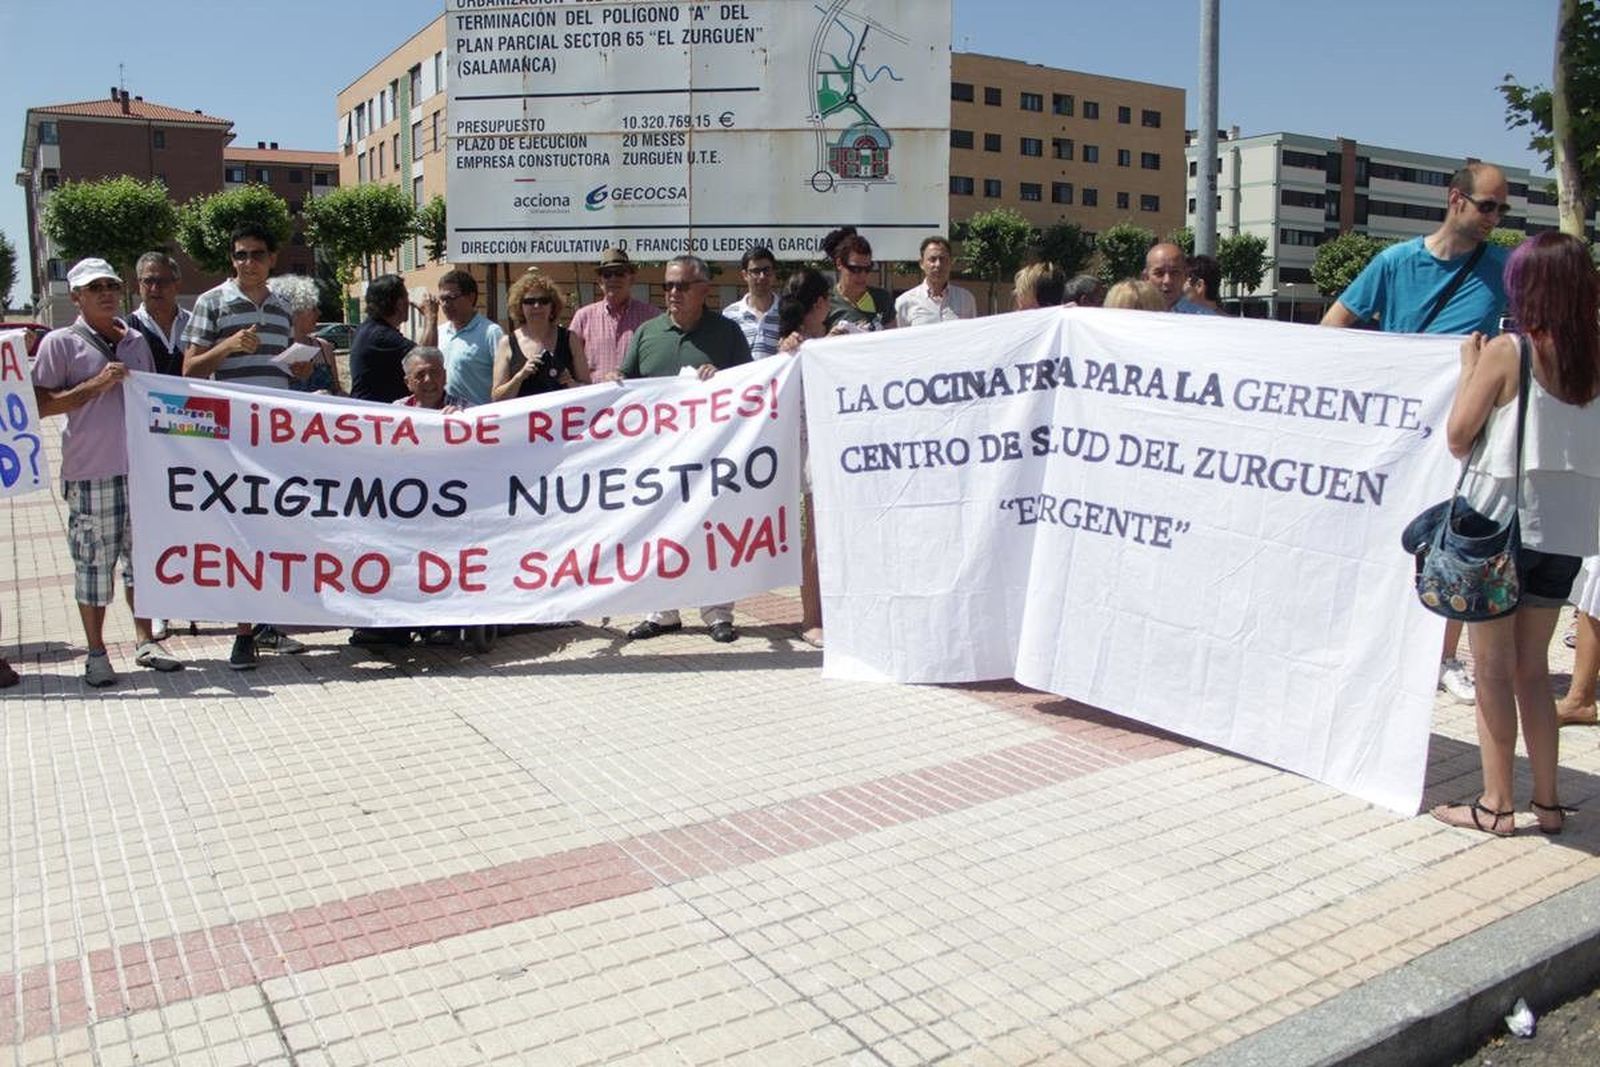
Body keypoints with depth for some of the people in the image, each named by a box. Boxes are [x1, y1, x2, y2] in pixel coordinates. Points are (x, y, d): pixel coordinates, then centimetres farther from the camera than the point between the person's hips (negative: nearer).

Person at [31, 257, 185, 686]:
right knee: (94, 561, 0)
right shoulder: (60, 343, -1)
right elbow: (40, 406, -5)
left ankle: (144, 641, 20)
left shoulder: (137, 341, 14)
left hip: (141, 468, 5)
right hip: (90, 472, -5)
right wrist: (95, 384, -14)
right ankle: (96, 653, 11)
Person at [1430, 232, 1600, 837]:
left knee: (1493, 670, 4)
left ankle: (1496, 804, 10)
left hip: (1500, 525, -5)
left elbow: (1458, 437, -9)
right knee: (1532, 669, 16)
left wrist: (1470, 367, 2)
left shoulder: (1506, 353, -12)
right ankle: (1547, 802, 21)